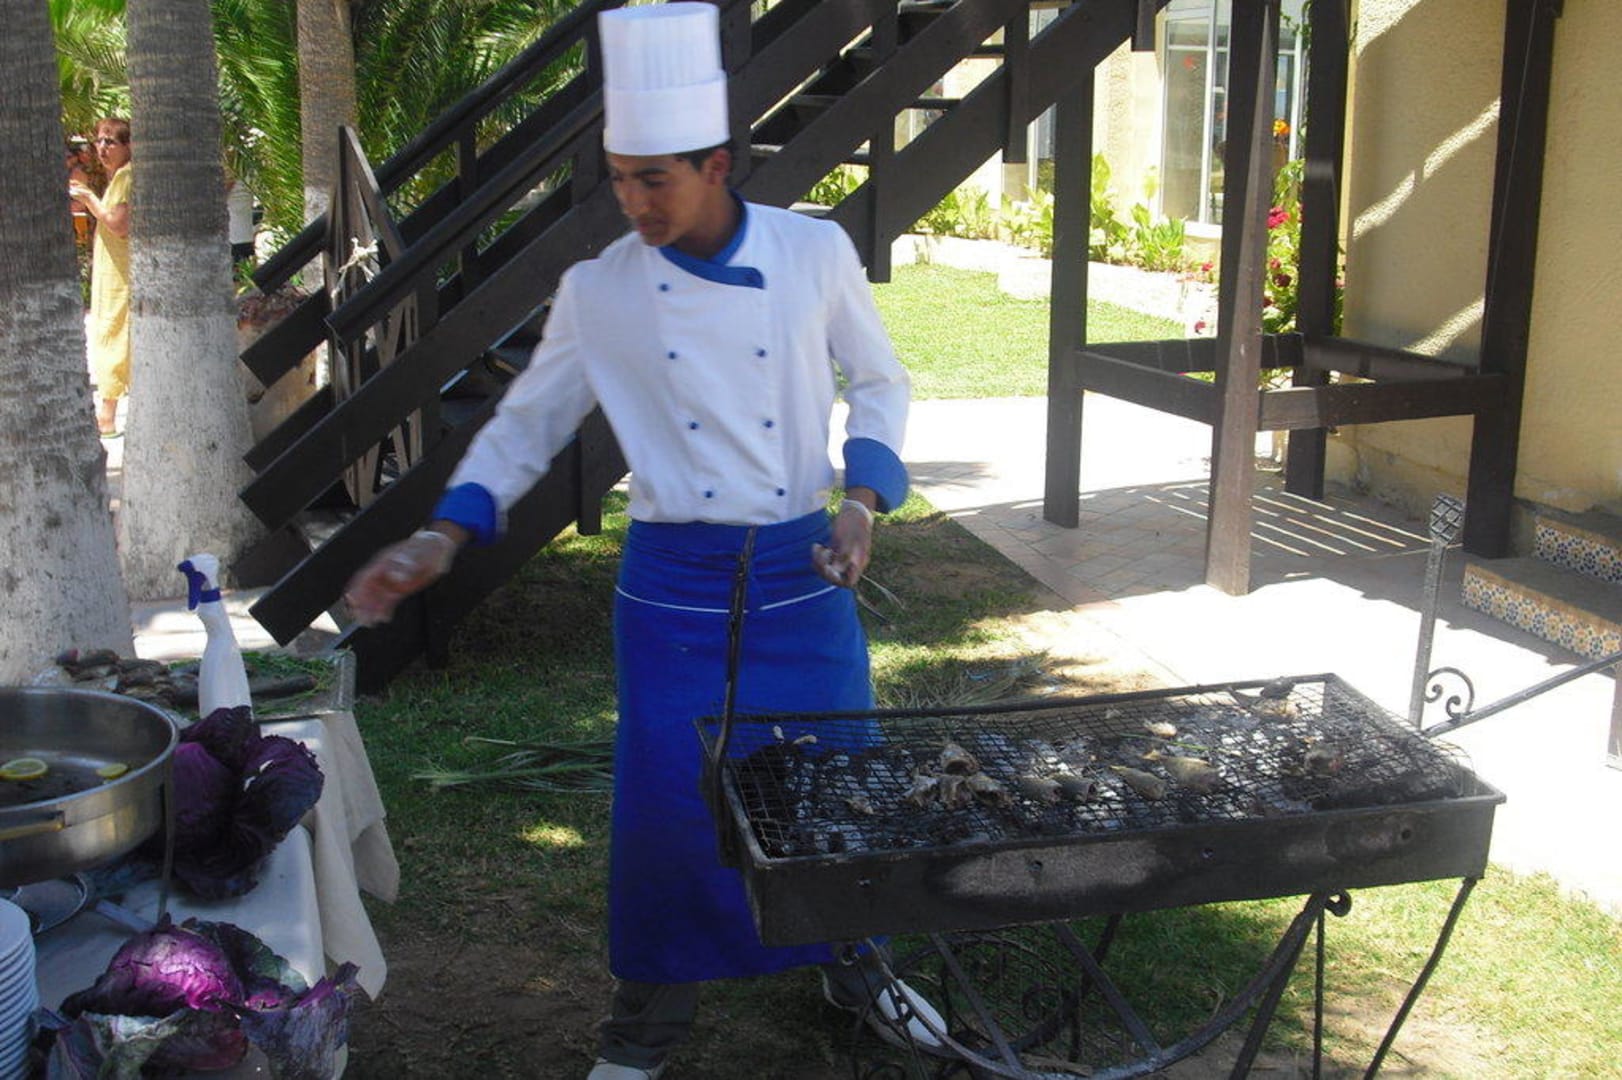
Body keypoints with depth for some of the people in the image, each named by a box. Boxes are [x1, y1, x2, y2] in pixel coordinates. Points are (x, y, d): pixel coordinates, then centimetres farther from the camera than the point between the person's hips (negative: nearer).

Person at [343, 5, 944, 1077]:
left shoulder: (815, 252, -7)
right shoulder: (599, 291, -6)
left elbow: (880, 382, 5)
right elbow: (527, 424, 4)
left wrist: (864, 499, -9)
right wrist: (443, 535, -8)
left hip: (805, 570, 1)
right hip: (676, 585, 0)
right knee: (665, 797, 1)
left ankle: (853, 962, 38)